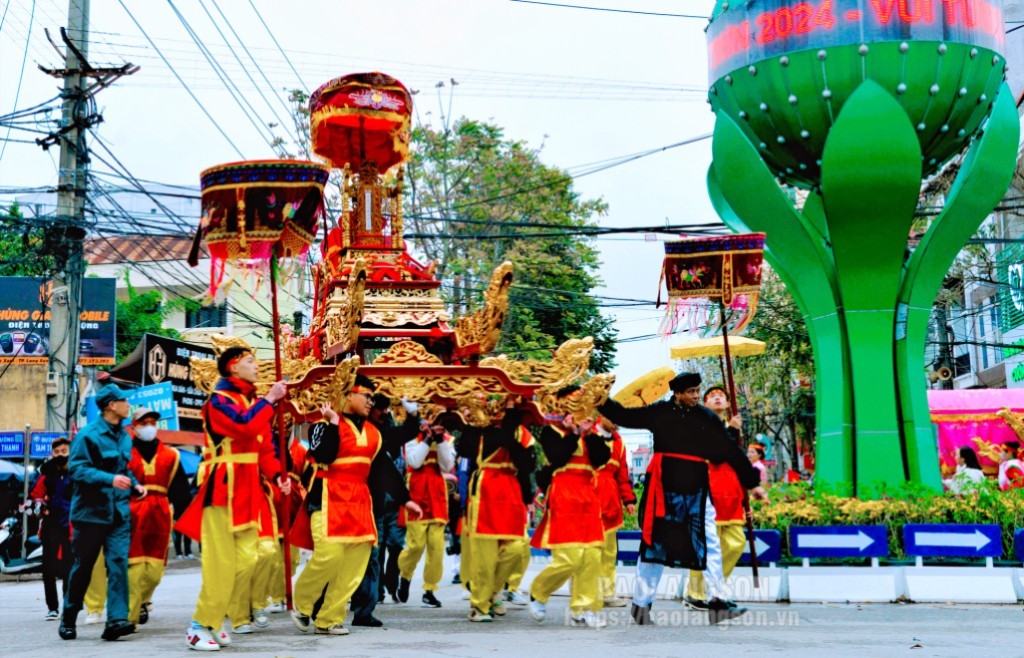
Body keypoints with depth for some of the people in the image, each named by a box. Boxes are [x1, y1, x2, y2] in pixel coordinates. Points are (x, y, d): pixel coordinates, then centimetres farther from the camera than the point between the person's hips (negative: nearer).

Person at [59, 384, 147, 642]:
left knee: (119, 562, -9)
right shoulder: (88, 434, -10)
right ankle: (68, 619, 24)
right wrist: (110, 480, -27)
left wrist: (135, 484, 7)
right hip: (91, 511, -5)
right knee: (83, 566, 6)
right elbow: (77, 468, -17)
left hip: (119, 512, 5)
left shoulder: (123, 436, 12)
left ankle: (116, 620, -13)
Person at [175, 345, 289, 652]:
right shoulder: (218, 400, -7)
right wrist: (269, 399, -15)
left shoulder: (253, 402, 18)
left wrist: (279, 475, 0)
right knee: (221, 561, -9)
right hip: (223, 487, -8)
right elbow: (245, 427, -26)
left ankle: (217, 621, 16)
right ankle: (200, 626, -3)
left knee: (246, 559, 7)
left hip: (248, 490, 8)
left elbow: (264, 445, 15)